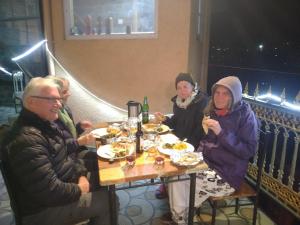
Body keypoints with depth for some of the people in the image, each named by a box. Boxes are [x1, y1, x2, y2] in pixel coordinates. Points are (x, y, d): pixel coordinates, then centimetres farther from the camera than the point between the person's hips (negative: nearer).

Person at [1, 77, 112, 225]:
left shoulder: (46, 124, 3)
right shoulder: (27, 139, -30)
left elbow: (65, 156, 11)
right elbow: (50, 191, -31)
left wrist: (82, 175, -4)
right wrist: (79, 190, -15)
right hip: (44, 209, -9)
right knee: (107, 200, -10)